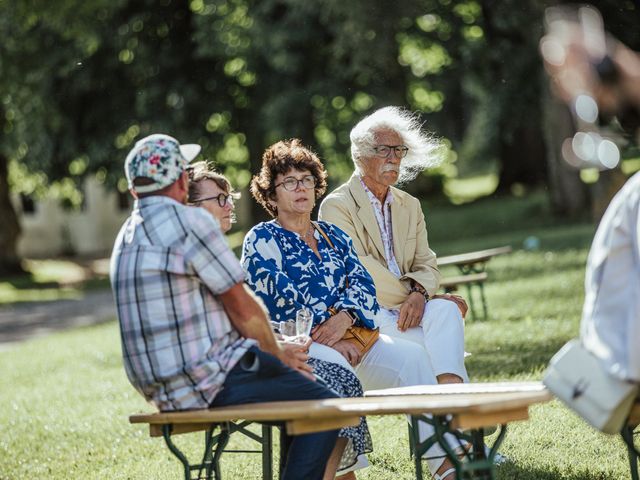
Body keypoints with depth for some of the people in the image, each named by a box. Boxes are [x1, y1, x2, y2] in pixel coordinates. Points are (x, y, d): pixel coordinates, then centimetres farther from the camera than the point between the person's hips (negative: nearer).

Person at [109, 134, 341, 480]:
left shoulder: (127, 236, 15)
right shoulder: (190, 222, -13)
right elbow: (244, 310, -10)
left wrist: (276, 350, 19)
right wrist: (278, 354, 9)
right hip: (209, 381, -9)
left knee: (300, 392, 25)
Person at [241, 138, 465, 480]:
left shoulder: (334, 237, 23)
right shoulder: (261, 240, 5)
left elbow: (363, 284, 10)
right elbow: (279, 299, -8)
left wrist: (343, 318, -12)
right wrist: (328, 338, -16)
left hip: (350, 338, 5)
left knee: (412, 355, -20)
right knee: (333, 364, -38)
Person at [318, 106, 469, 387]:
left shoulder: (410, 206, 19)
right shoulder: (337, 206, -2)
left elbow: (426, 265, 9)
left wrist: (419, 293, -14)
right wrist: (407, 296, -12)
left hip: (406, 306, 5)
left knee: (445, 309, -29)